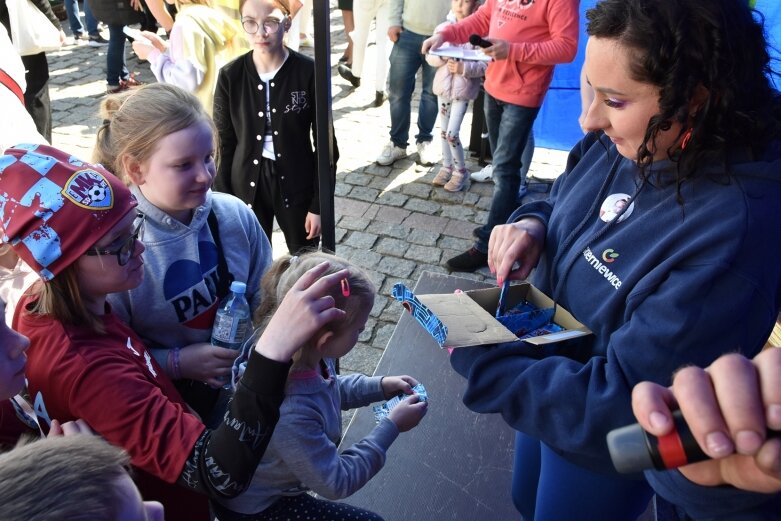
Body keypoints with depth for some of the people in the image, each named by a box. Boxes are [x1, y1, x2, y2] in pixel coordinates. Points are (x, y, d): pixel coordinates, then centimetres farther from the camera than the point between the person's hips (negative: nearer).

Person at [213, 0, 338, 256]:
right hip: (247, 185, 2)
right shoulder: (230, 76, -7)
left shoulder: (309, 72, -12)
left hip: (296, 184, -1)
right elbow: (225, 145, 1)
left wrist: (319, 204, -7)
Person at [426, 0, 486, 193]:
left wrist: (464, 68, -25)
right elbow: (429, 56, 2)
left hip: (463, 90, -4)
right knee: (444, 131, 14)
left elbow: (485, 65, -12)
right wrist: (442, 57, -18)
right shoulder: (442, 28, 1)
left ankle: (461, 171, 11)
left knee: (452, 133, -7)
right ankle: (447, 167, 30)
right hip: (443, 87, 5)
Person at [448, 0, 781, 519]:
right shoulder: (627, 140, -14)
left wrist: (473, 354, -29)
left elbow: (617, 408, -33)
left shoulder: (732, 233, -36)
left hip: (602, 442, -6)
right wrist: (531, 222, -16)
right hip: (547, 357, 6)